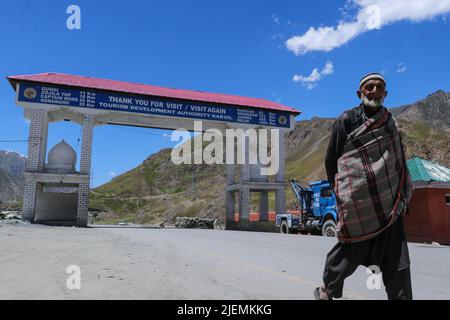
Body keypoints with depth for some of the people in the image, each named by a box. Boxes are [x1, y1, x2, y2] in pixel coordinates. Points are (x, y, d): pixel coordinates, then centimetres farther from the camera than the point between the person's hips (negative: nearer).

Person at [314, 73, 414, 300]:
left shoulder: (389, 123, 14)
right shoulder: (347, 120, -3)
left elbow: (398, 161, 18)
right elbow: (331, 159, -2)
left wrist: (402, 194, 12)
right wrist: (340, 189, 0)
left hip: (389, 203, 6)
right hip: (358, 202, -5)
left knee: (397, 256, 5)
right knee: (353, 249, 2)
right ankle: (327, 290, 23)